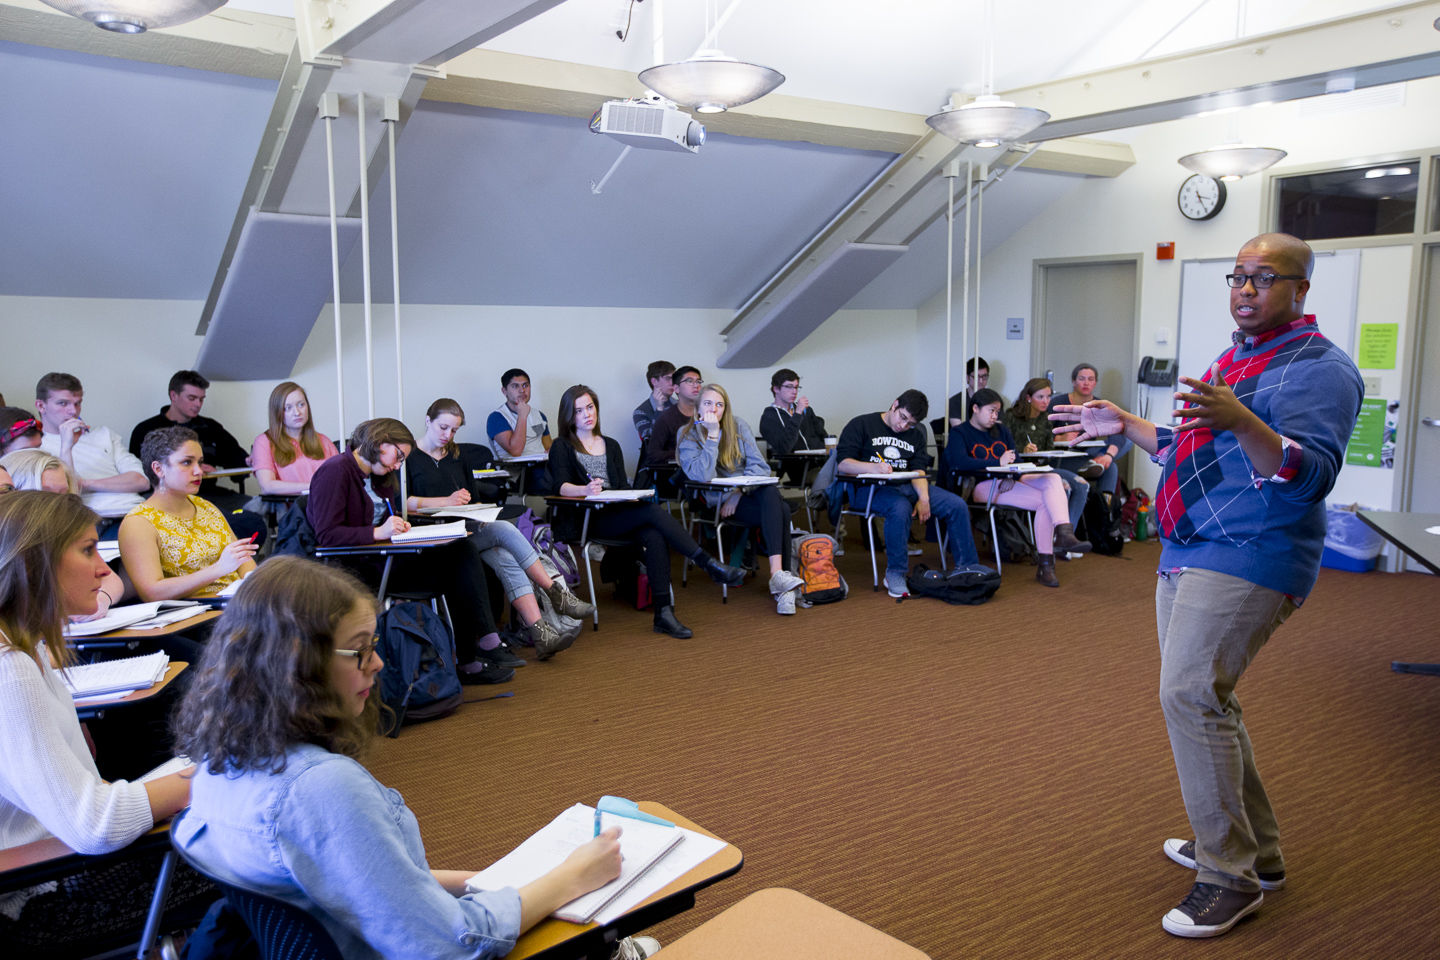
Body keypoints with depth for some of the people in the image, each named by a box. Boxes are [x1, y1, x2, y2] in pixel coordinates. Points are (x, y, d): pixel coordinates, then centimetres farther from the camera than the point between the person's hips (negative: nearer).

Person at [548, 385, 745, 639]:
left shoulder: (611, 446, 24)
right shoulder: (562, 448, 10)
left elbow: (623, 486, 16)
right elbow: (562, 486, -8)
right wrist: (586, 490, -30)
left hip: (617, 514, 4)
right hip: (585, 520, -4)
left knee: (655, 536, -31)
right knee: (652, 511, -30)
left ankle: (664, 613, -34)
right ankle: (710, 565, -31)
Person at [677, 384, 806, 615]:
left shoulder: (738, 426, 8)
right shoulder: (689, 437, -1)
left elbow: (759, 466, 1)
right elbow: (703, 477, -19)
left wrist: (739, 492, -13)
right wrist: (712, 435, -19)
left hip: (751, 491, 3)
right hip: (720, 500, -3)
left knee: (770, 492, -34)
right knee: (780, 511, -29)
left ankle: (778, 574, -42)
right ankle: (783, 586, -34)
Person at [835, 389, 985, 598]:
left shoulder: (915, 435, 20)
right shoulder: (862, 425, 2)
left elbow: (919, 470, 8)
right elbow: (842, 463, -8)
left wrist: (924, 497, -12)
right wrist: (872, 467, -27)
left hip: (906, 486, 6)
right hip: (869, 488, -6)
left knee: (957, 506, -10)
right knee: (901, 507, -38)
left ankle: (968, 568, 2)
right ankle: (895, 575, -25)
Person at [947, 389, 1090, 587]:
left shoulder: (1001, 430, 24)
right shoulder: (959, 433, 2)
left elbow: (1016, 460, 17)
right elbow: (959, 462, -18)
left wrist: (1012, 477, -7)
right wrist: (999, 463, -22)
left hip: (1009, 481, 7)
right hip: (982, 486, -7)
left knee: (1053, 479, -22)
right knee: (1043, 501, -24)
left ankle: (1064, 534, -39)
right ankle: (1044, 564, -22)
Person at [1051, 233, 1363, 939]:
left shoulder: (1319, 367, -10)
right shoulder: (1233, 359, 20)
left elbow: (1310, 474, -25)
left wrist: (1240, 421, -39)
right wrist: (1123, 426, 24)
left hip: (1247, 563, -10)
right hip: (1188, 557, 10)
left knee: (1190, 696, -16)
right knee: (1203, 698, 14)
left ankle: (1229, 876, -4)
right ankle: (1255, 850, 28)